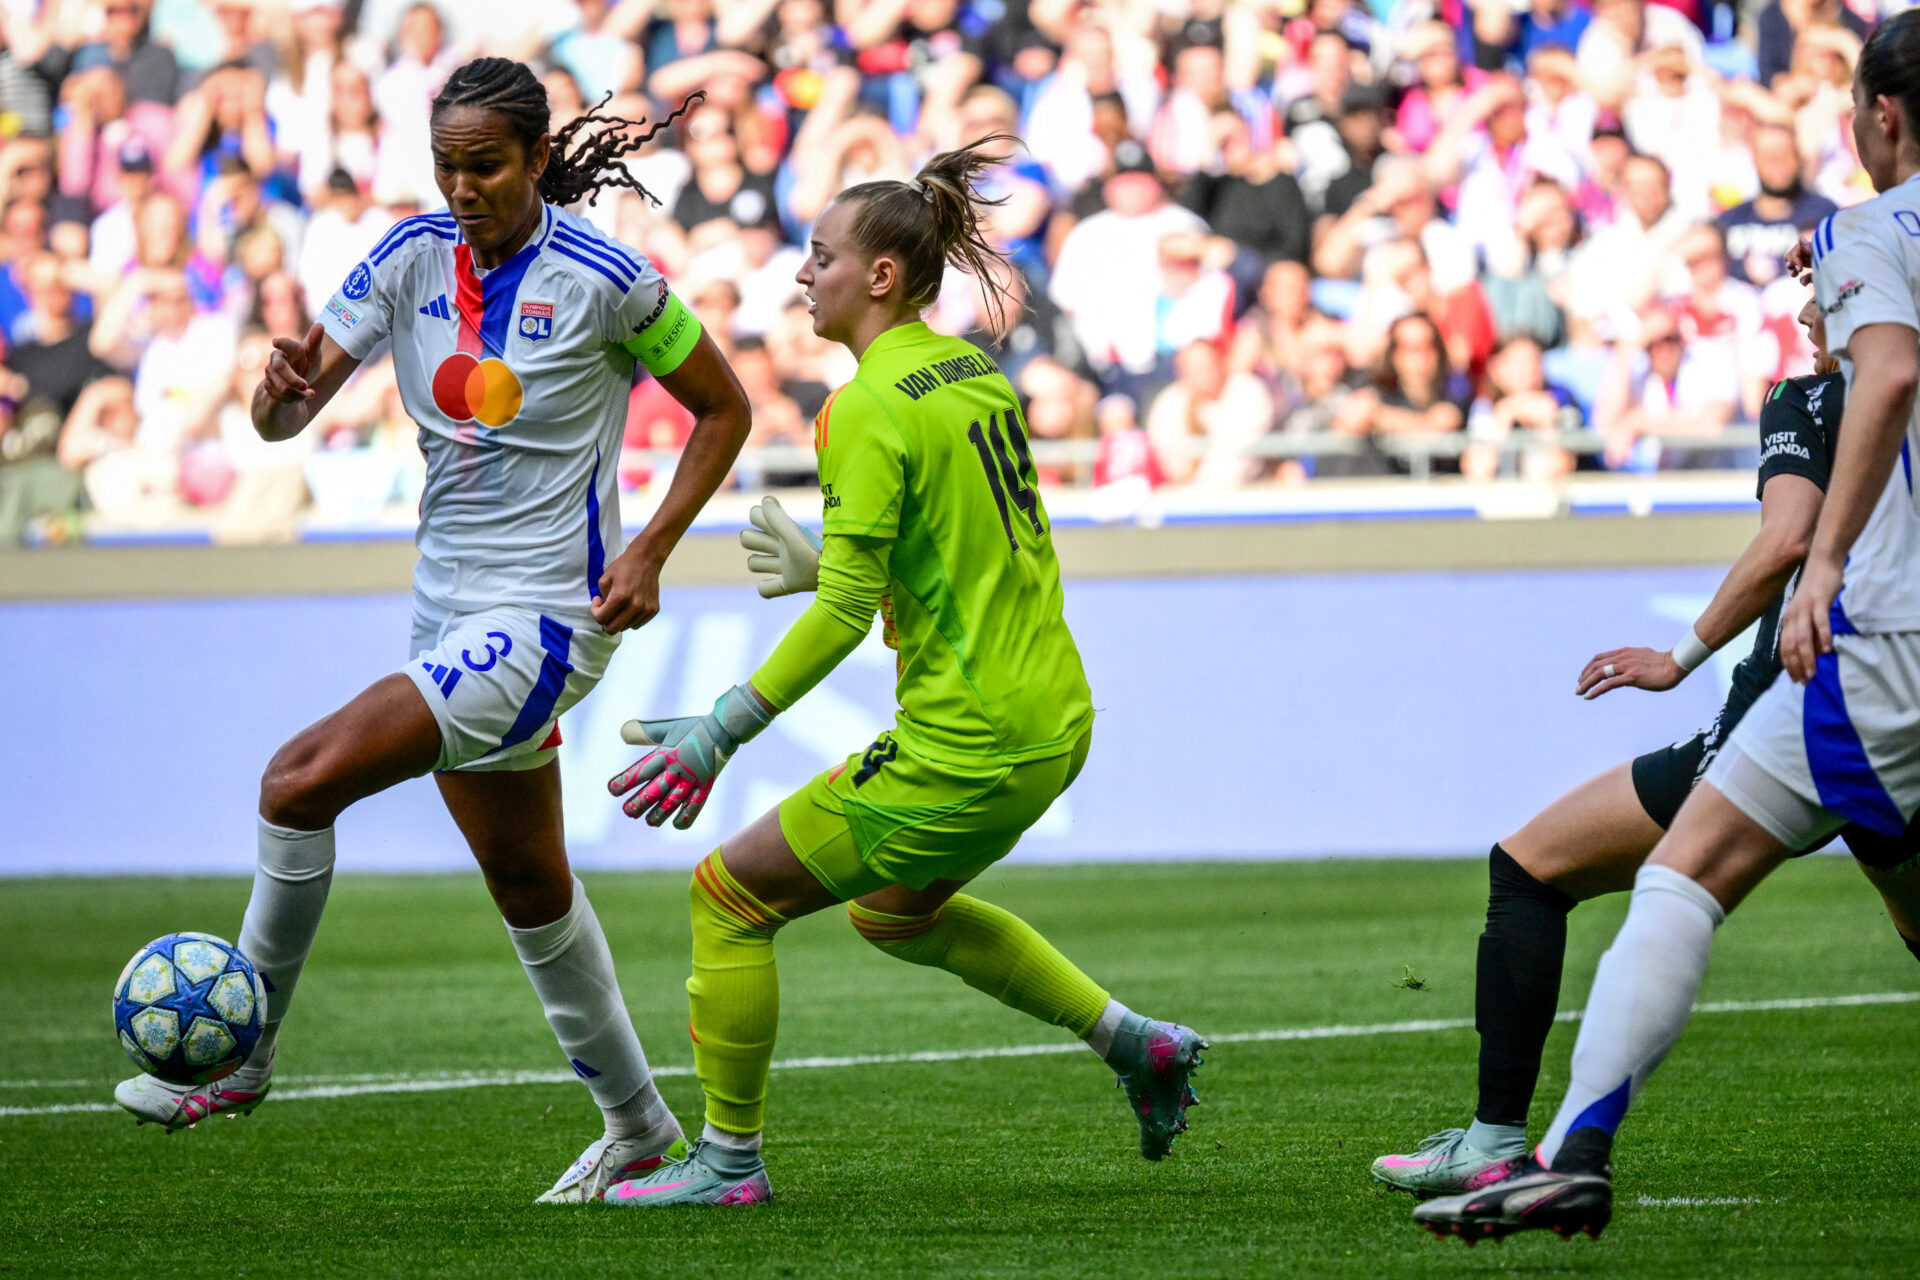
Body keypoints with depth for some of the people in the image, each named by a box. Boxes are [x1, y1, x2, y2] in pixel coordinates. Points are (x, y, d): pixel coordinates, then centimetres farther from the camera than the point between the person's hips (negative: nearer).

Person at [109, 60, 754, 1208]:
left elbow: (724, 408, -1)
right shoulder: (412, 258, 1)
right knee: (526, 883, 16)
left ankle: (244, 1052, -7)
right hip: (450, 611, 7)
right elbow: (286, 416, -2)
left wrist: (650, 550, -12)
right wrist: (283, 392, -26)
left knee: (305, 779, -21)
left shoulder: (604, 280, -13)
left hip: (547, 618, -7)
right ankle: (639, 1126, 31)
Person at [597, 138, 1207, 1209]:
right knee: (896, 911, 31)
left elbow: (846, 614, -21)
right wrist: (828, 566, 21)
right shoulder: (977, 372, 10)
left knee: (731, 893, 2)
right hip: (1054, 719, 9)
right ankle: (1137, 1043, 30)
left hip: (965, 746, -9)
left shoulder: (869, 411, -17)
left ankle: (730, 1159, 10)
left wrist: (718, 734, -17)